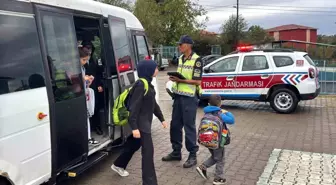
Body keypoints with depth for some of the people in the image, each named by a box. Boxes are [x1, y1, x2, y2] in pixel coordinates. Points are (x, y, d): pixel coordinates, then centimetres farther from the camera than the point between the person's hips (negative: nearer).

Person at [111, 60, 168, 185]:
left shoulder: (148, 84, 10)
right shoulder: (141, 85, -20)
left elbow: (153, 104, 18)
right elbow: (134, 107, -23)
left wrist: (161, 119, 19)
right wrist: (134, 127, -26)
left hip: (145, 122, 10)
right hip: (140, 123, -10)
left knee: (134, 145, 24)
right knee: (148, 151, -6)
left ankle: (118, 165, 44)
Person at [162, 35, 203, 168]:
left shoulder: (196, 60, -11)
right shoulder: (180, 58, 12)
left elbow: (198, 81, -15)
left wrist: (181, 80, -21)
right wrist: (175, 78, 1)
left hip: (189, 98, -8)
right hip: (178, 96, 8)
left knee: (189, 127, 0)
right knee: (175, 125, 12)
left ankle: (192, 155, 13)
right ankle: (176, 152, 26)